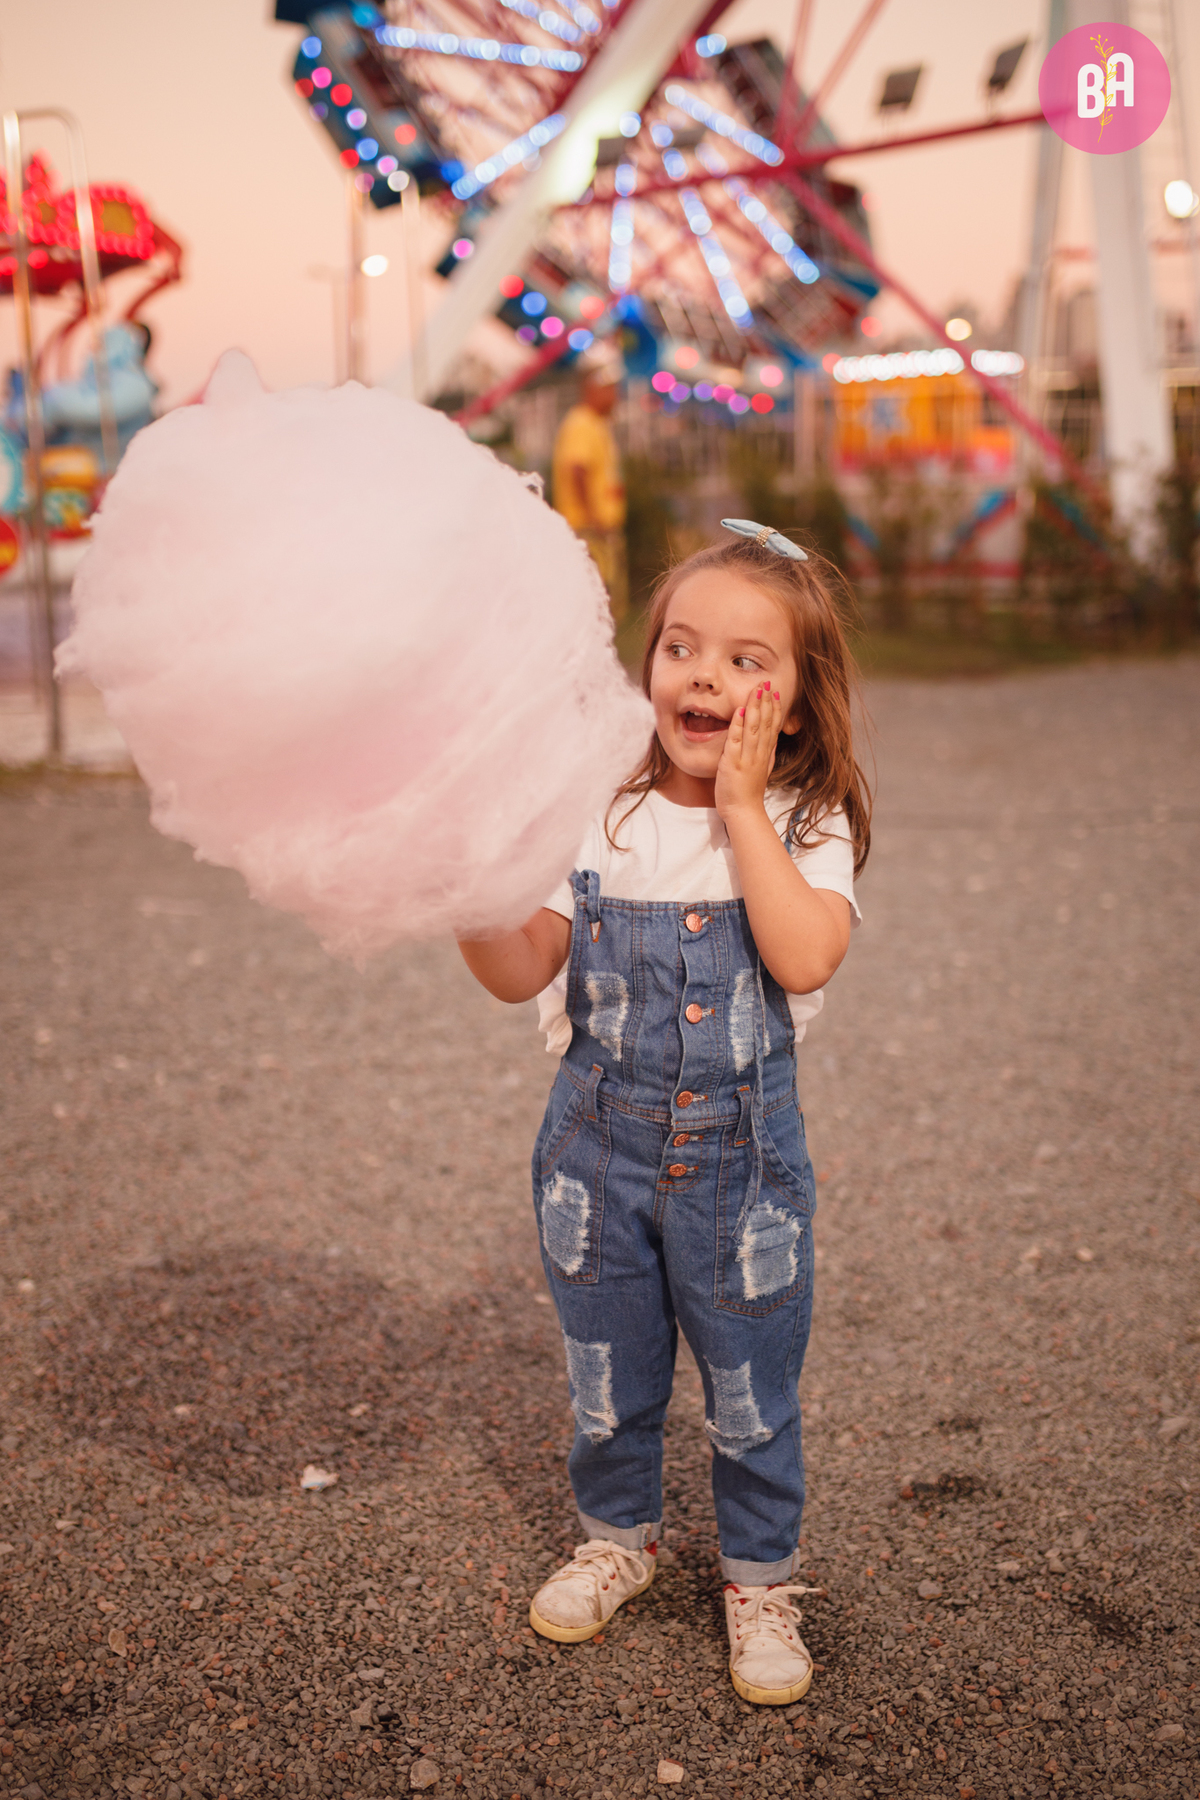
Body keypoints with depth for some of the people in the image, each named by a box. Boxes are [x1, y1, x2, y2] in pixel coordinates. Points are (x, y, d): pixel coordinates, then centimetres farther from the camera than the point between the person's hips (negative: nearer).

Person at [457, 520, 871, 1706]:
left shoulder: (805, 824, -9)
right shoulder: (599, 812, -4)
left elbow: (804, 957, -27)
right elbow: (520, 973, -6)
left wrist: (740, 805, -23)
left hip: (741, 1153, -2)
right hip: (600, 1141, 2)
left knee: (752, 1392, 13)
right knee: (606, 1378, 20)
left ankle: (760, 1581, 37)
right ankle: (618, 1536, 46)